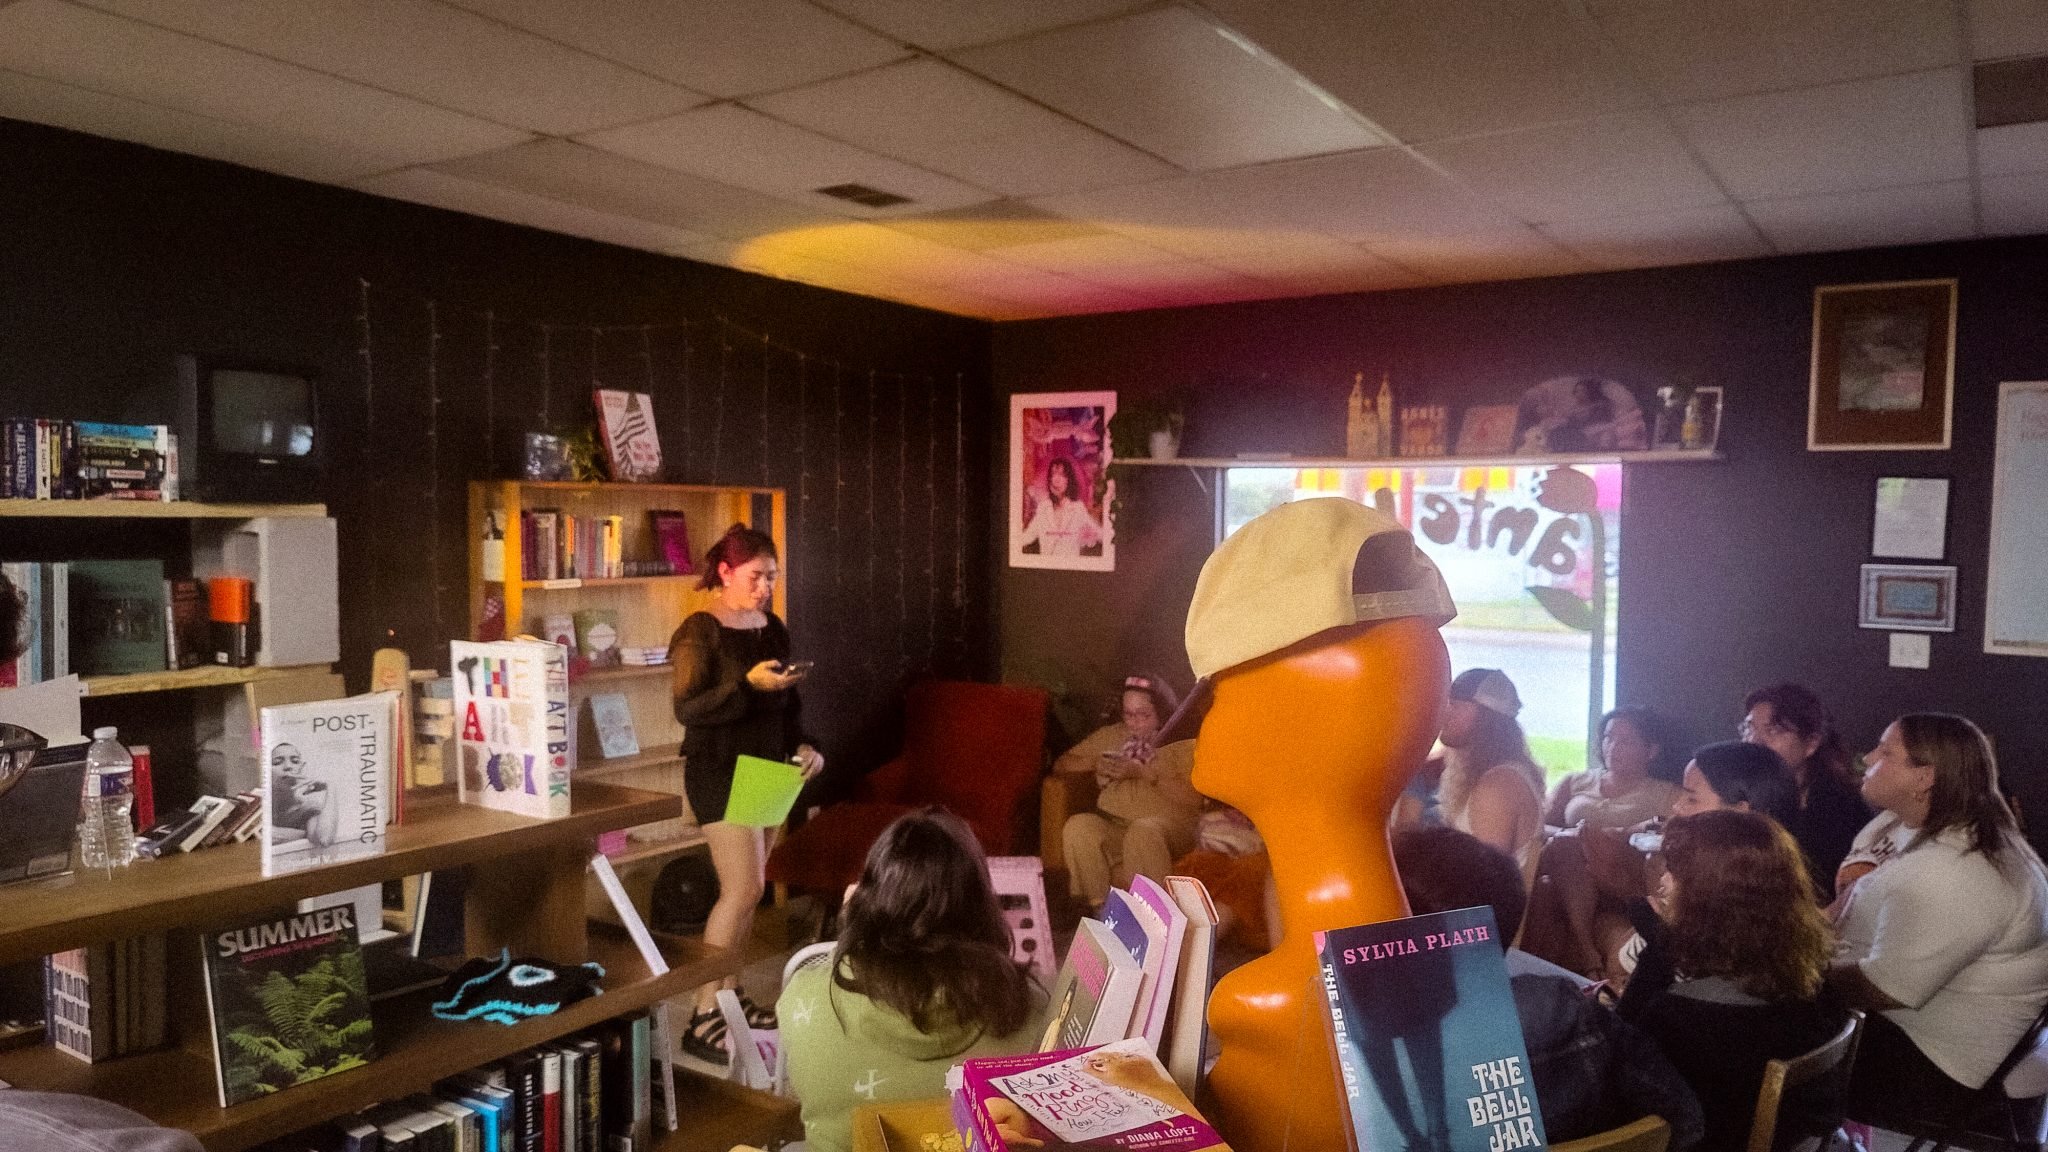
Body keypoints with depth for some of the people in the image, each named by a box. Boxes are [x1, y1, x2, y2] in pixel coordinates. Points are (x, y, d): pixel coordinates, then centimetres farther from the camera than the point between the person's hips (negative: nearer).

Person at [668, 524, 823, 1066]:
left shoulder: (773, 628, 10)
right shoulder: (699, 631, -12)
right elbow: (687, 710, -19)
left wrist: (803, 745, 1)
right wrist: (748, 684, -29)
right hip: (719, 772, -7)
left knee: (747, 887, 11)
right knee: (743, 887, -13)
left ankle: (728, 993, 24)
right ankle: (703, 1018, -6)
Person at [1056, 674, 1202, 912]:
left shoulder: (1182, 742, 8)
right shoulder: (1109, 735, 21)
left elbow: (1193, 798, -7)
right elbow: (1061, 764, 20)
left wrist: (1143, 773, -12)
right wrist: (1094, 763, 0)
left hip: (1169, 824, -3)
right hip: (1113, 824, 4)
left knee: (1142, 832, -39)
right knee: (1077, 826, -29)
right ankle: (1099, 907, -24)